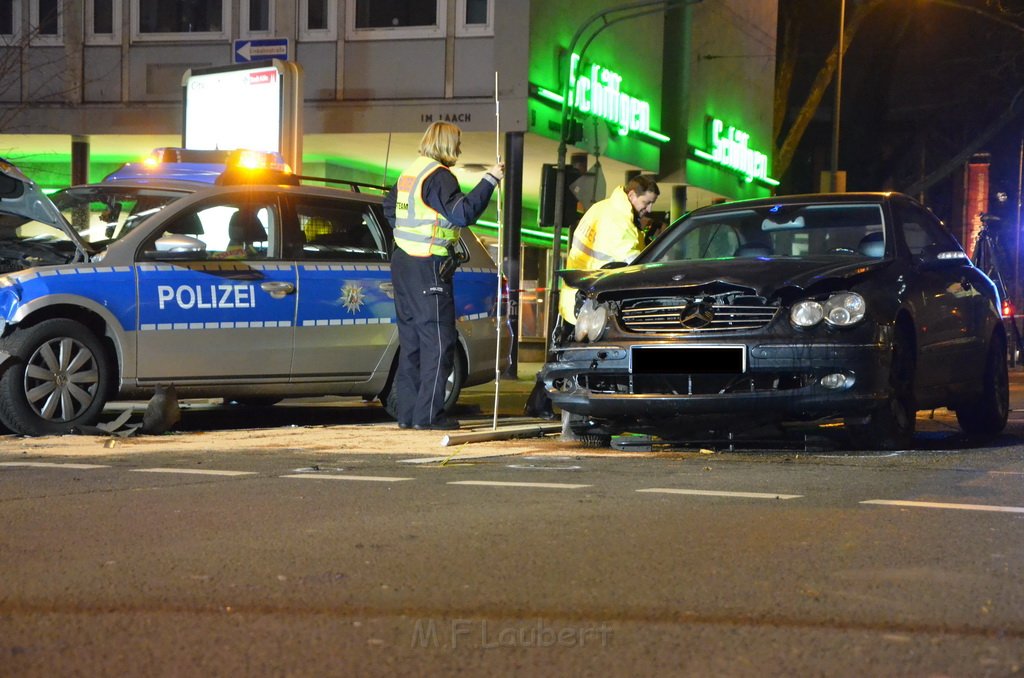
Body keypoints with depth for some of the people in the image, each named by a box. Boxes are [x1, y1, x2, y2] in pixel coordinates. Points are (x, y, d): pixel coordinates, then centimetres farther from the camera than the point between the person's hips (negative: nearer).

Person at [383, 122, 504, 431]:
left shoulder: (410, 173, 15)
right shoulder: (439, 176, -13)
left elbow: (390, 206, 27)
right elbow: (463, 213, -22)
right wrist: (489, 181, -18)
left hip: (403, 260, 9)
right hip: (428, 266, -9)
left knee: (411, 338, 12)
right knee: (438, 339, -5)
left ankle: (408, 411, 13)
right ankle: (428, 414, -7)